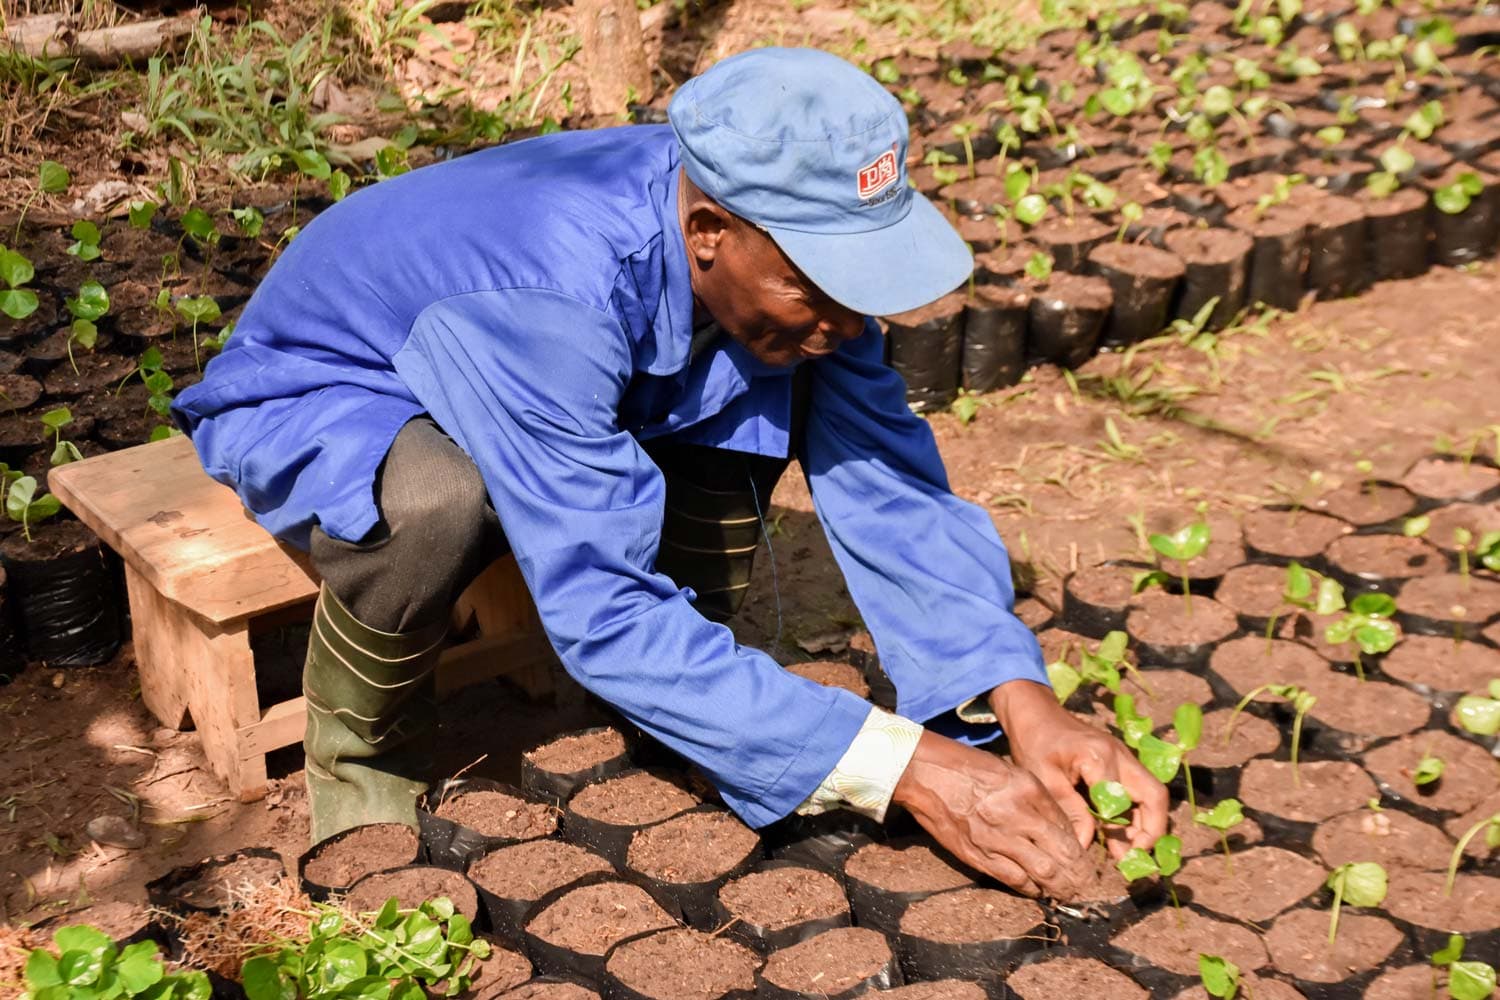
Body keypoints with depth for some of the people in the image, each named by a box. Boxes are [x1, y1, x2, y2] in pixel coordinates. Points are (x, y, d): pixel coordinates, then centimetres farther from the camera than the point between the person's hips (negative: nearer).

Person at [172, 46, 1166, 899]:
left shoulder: (786, 237, -21)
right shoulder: (555, 289, -41)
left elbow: (885, 481, -19)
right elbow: (603, 611, -41)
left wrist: (1020, 700, -33)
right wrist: (904, 766, -43)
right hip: (316, 400, -5)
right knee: (438, 499, -40)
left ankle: (681, 685, 2)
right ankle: (364, 751, -8)